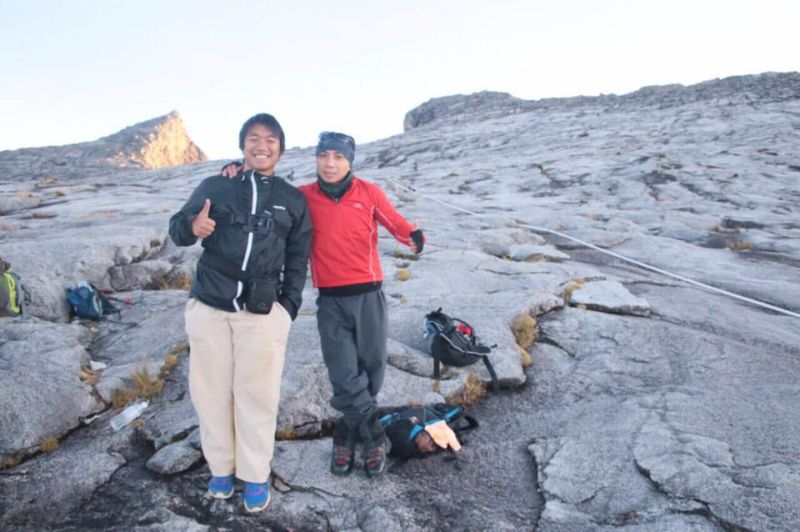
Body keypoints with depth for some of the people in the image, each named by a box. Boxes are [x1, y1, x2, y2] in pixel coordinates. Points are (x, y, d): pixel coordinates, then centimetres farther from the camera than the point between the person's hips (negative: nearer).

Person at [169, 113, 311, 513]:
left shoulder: (293, 200, 9)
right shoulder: (214, 187, 6)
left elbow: (298, 258, 10)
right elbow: (176, 228, 5)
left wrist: (289, 307, 0)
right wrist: (192, 226, -19)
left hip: (263, 312, -1)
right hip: (208, 306, 1)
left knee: (257, 394, 2)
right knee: (211, 390, 9)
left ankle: (255, 475, 19)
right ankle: (221, 467, 28)